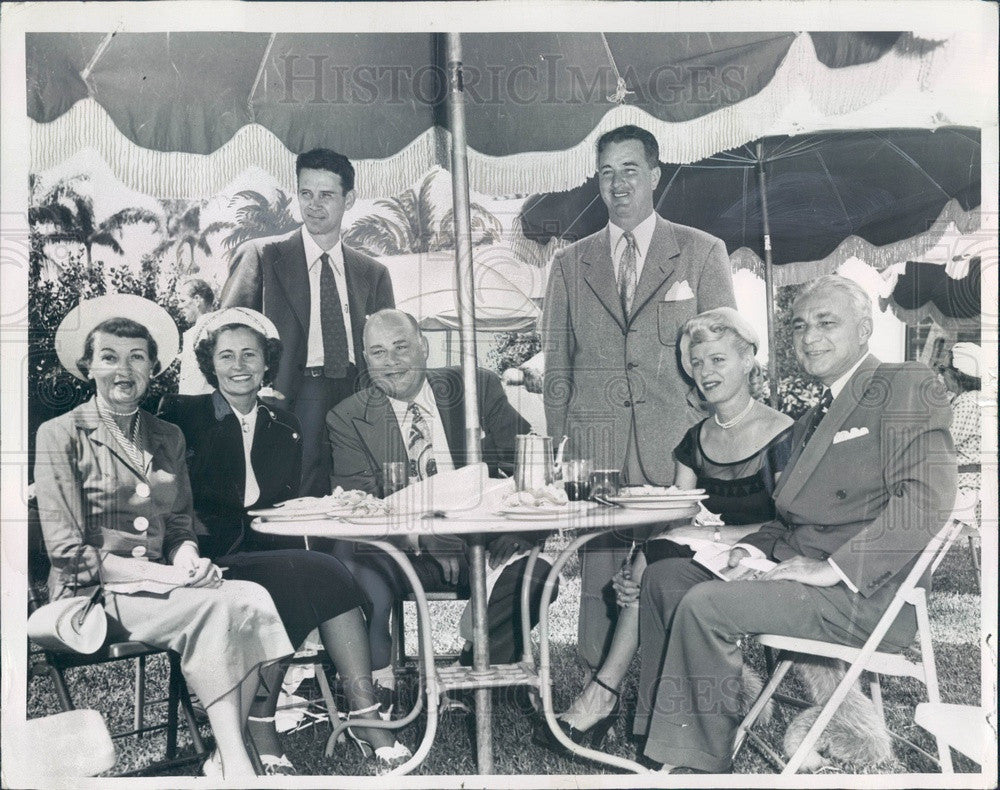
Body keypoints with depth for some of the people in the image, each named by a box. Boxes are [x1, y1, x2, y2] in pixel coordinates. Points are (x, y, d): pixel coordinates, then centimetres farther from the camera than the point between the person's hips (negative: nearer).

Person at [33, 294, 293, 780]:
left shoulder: (169, 438, 15)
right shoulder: (60, 435, -2)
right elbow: (68, 552, -8)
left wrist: (187, 558, -9)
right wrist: (162, 575, -18)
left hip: (158, 587, 5)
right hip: (92, 595, -5)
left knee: (253, 599, -26)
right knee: (215, 608, -30)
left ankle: (225, 760, -21)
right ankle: (235, 764, -23)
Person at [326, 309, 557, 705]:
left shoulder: (478, 388, 4)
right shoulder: (348, 419, 2)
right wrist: (429, 539, -23)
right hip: (402, 551, -1)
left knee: (534, 574, -25)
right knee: (358, 570, -31)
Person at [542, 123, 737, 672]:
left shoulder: (703, 253, 10)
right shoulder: (570, 263, 16)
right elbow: (557, 364, 15)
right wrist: (556, 448, 8)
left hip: (677, 441, -1)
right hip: (595, 443, 2)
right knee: (599, 575, 0)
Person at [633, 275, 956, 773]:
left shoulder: (907, 386, -6)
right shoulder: (811, 419, 23)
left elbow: (928, 499, -19)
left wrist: (833, 566, -21)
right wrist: (757, 547, 2)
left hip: (862, 594, -9)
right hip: (795, 567, 9)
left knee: (704, 605, -24)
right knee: (664, 576, 2)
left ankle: (699, 765, -8)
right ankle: (660, 734, 6)